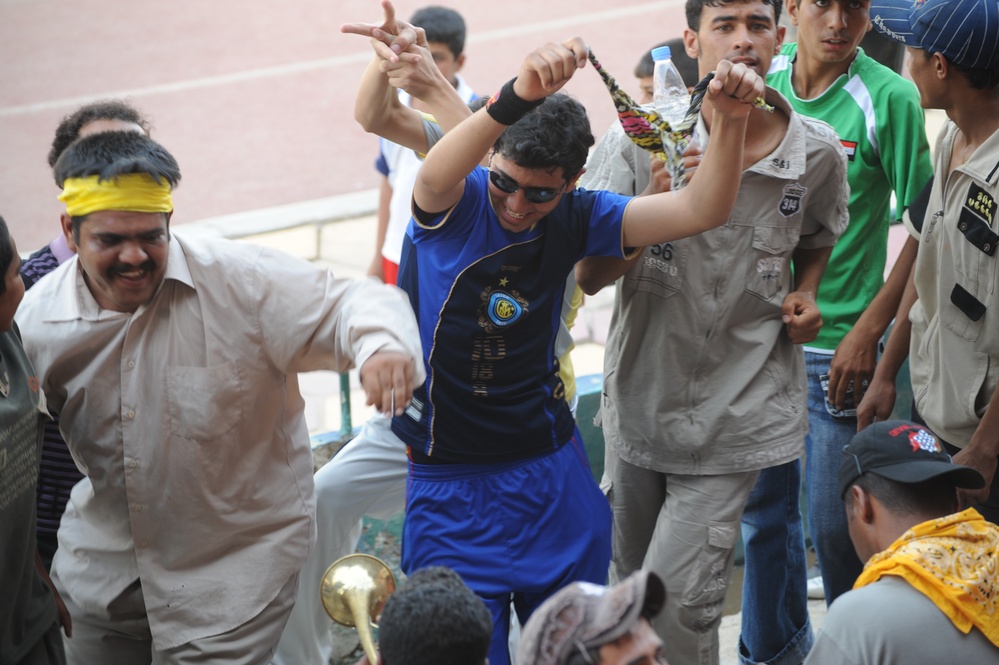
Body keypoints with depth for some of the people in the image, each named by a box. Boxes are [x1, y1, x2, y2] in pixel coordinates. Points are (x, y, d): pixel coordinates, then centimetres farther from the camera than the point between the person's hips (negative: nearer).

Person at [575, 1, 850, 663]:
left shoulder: (819, 153, -5)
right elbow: (591, 276, -13)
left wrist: (806, 293, -2)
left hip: (737, 407, -2)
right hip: (642, 394, 2)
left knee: (679, 607, -11)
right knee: (628, 587, 19)